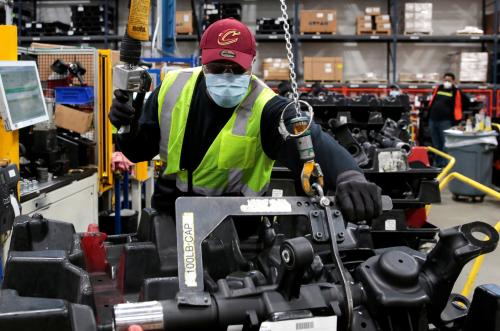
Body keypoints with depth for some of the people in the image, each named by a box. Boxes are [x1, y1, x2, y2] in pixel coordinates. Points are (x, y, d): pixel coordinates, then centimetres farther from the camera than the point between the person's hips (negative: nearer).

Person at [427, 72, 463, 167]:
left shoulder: (456, 92, -2)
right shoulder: (438, 88, 11)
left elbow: (457, 106, -3)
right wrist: (428, 115, 23)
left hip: (445, 121, -5)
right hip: (433, 120, 5)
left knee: (445, 144, -7)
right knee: (436, 144, 14)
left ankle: (445, 164, -3)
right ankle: (437, 162, 24)